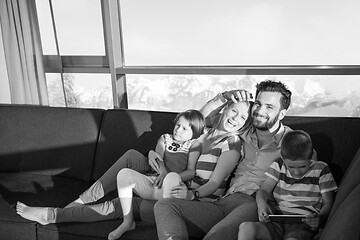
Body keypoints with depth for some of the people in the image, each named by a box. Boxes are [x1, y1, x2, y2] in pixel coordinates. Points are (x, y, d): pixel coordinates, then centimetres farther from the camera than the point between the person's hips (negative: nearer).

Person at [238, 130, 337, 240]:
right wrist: (261, 203, -16)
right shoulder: (278, 166, 11)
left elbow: (328, 202, 8)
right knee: (246, 227, -29)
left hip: (304, 223, -2)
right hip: (277, 220, 3)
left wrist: (320, 218, -15)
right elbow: (263, 190, 8)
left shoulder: (321, 170, 6)